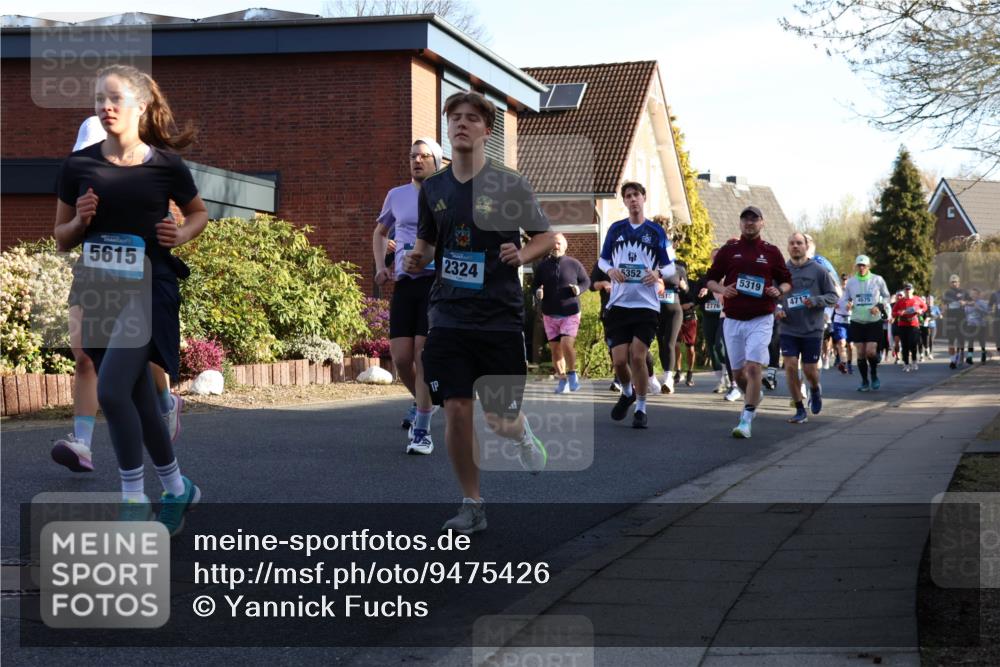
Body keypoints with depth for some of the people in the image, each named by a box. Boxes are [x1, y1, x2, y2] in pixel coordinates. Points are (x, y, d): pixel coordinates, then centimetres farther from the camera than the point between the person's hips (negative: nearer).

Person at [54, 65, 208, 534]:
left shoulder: (166, 166, -3)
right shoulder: (79, 166, 2)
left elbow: (199, 214, 14)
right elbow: (62, 239, 11)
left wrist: (181, 235, -6)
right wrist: (80, 221, -10)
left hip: (148, 290, -4)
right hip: (99, 293, 4)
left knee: (111, 391, -19)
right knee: (139, 400, 12)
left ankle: (134, 503, -5)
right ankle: (177, 488, 32)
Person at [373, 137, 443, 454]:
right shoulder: (397, 196, 13)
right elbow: (379, 232, 29)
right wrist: (380, 266, 14)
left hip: (438, 282, -3)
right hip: (404, 283, 3)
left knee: (424, 356, -11)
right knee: (400, 358, -1)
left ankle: (422, 431, -6)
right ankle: (422, 402, 30)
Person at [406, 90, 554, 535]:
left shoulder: (510, 185, -3)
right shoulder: (433, 188, 7)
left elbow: (546, 238, 4)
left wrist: (522, 256, -17)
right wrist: (416, 261, -4)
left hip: (501, 318, -2)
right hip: (448, 318, 2)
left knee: (500, 421, -1)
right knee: (456, 411, -5)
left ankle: (523, 435, 38)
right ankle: (472, 506, 11)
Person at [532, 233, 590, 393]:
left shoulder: (574, 264, -1)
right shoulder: (542, 266, 4)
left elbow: (586, 281, 10)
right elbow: (535, 284, 13)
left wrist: (579, 289, -11)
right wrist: (537, 292, -9)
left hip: (570, 313, -3)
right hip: (550, 314, 3)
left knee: (567, 344, -18)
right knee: (555, 348, 4)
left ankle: (572, 374, 4)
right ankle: (562, 380, 17)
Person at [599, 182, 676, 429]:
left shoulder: (656, 232, 3)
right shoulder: (616, 229, 8)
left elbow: (671, 266, 6)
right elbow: (602, 259, 15)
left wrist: (658, 273, -16)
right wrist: (610, 270, -7)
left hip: (646, 304, -2)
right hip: (618, 304, 2)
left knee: (638, 356, -11)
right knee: (619, 360, -2)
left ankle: (641, 409, 5)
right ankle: (627, 393, 29)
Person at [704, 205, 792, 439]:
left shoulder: (771, 252, 5)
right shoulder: (728, 250, 7)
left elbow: (787, 281, 13)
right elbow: (710, 279, 10)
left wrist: (778, 291, -9)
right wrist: (722, 289, -10)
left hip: (761, 320, -2)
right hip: (733, 320, 2)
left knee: (754, 368, -15)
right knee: (738, 372, 9)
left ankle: (746, 420, -11)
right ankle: (753, 397, 40)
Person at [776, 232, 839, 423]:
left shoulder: (819, 270, -3)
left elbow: (833, 295, -1)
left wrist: (815, 301, -18)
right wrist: (776, 310, -8)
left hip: (812, 329, -1)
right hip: (788, 330, 1)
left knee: (810, 369, 2)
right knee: (790, 365, -9)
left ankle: (815, 390, 39)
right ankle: (800, 410, 3)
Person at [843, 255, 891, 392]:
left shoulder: (877, 280, -1)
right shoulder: (850, 282, 5)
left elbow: (886, 296, 9)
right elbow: (845, 299, 14)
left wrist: (879, 306, -9)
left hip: (874, 321, -2)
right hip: (857, 322, 2)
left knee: (871, 351, -13)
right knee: (860, 353, 1)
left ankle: (874, 375, 14)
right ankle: (865, 382, 13)